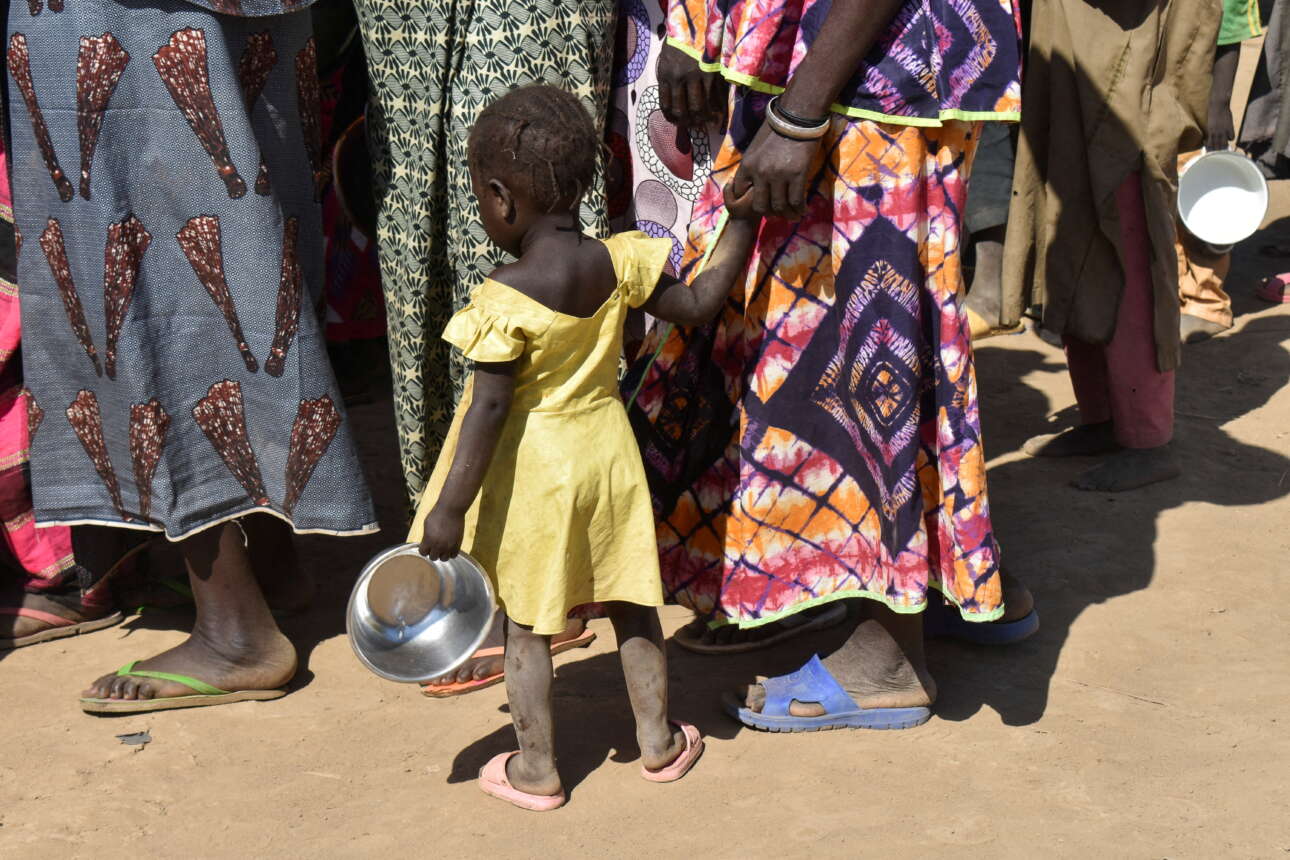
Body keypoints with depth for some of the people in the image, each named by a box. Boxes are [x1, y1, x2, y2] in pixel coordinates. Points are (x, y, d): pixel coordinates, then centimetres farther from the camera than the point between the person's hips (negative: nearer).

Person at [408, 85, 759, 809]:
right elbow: (698, 304, 3)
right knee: (631, 603, 19)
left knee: (526, 624, 10)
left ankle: (535, 768, 21)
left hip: (532, 474, -5)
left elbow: (489, 410, -21)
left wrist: (450, 508, -15)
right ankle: (658, 740, 32)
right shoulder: (620, 262, -9)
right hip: (606, 455, 5)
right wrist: (742, 223, 11)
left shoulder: (505, 300, -22)